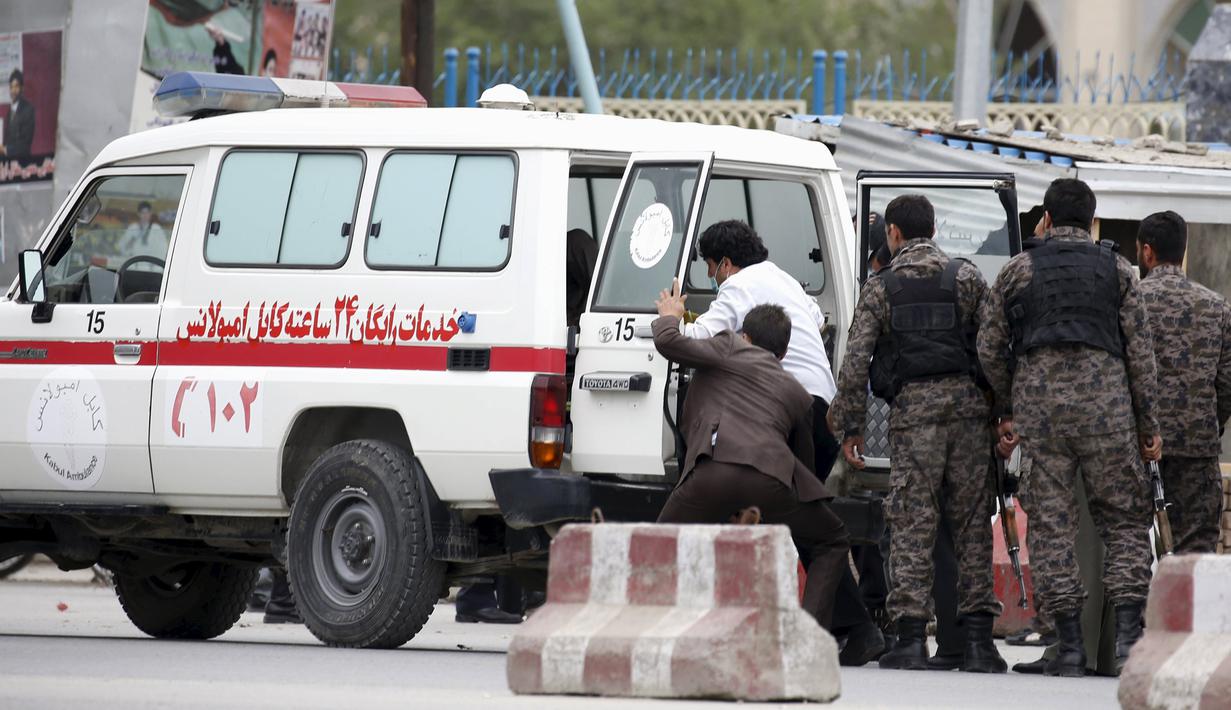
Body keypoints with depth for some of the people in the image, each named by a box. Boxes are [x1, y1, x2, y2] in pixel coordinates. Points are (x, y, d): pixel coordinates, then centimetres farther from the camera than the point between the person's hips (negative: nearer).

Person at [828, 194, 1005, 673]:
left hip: (912, 405, -1)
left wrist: (849, 427, 6)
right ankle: (977, 639, 1)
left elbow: (856, 361, 1)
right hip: (967, 400, 1)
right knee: (972, 521, 4)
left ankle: (911, 637, -9)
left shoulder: (880, 288, 7)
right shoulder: (967, 278, 9)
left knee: (911, 523, -1)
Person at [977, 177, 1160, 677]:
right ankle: (1128, 634, -8)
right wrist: (1147, 424, 9)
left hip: (1037, 402, 0)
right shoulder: (1116, 270, 9)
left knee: (1050, 522, 2)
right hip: (1105, 402, 0)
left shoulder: (1018, 270, 9)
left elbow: (990, 348, 8)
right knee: (1124, 520, 6)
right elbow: (1139, 351, 5)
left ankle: (1069, 645, -3)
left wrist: (1005, 413, 18)